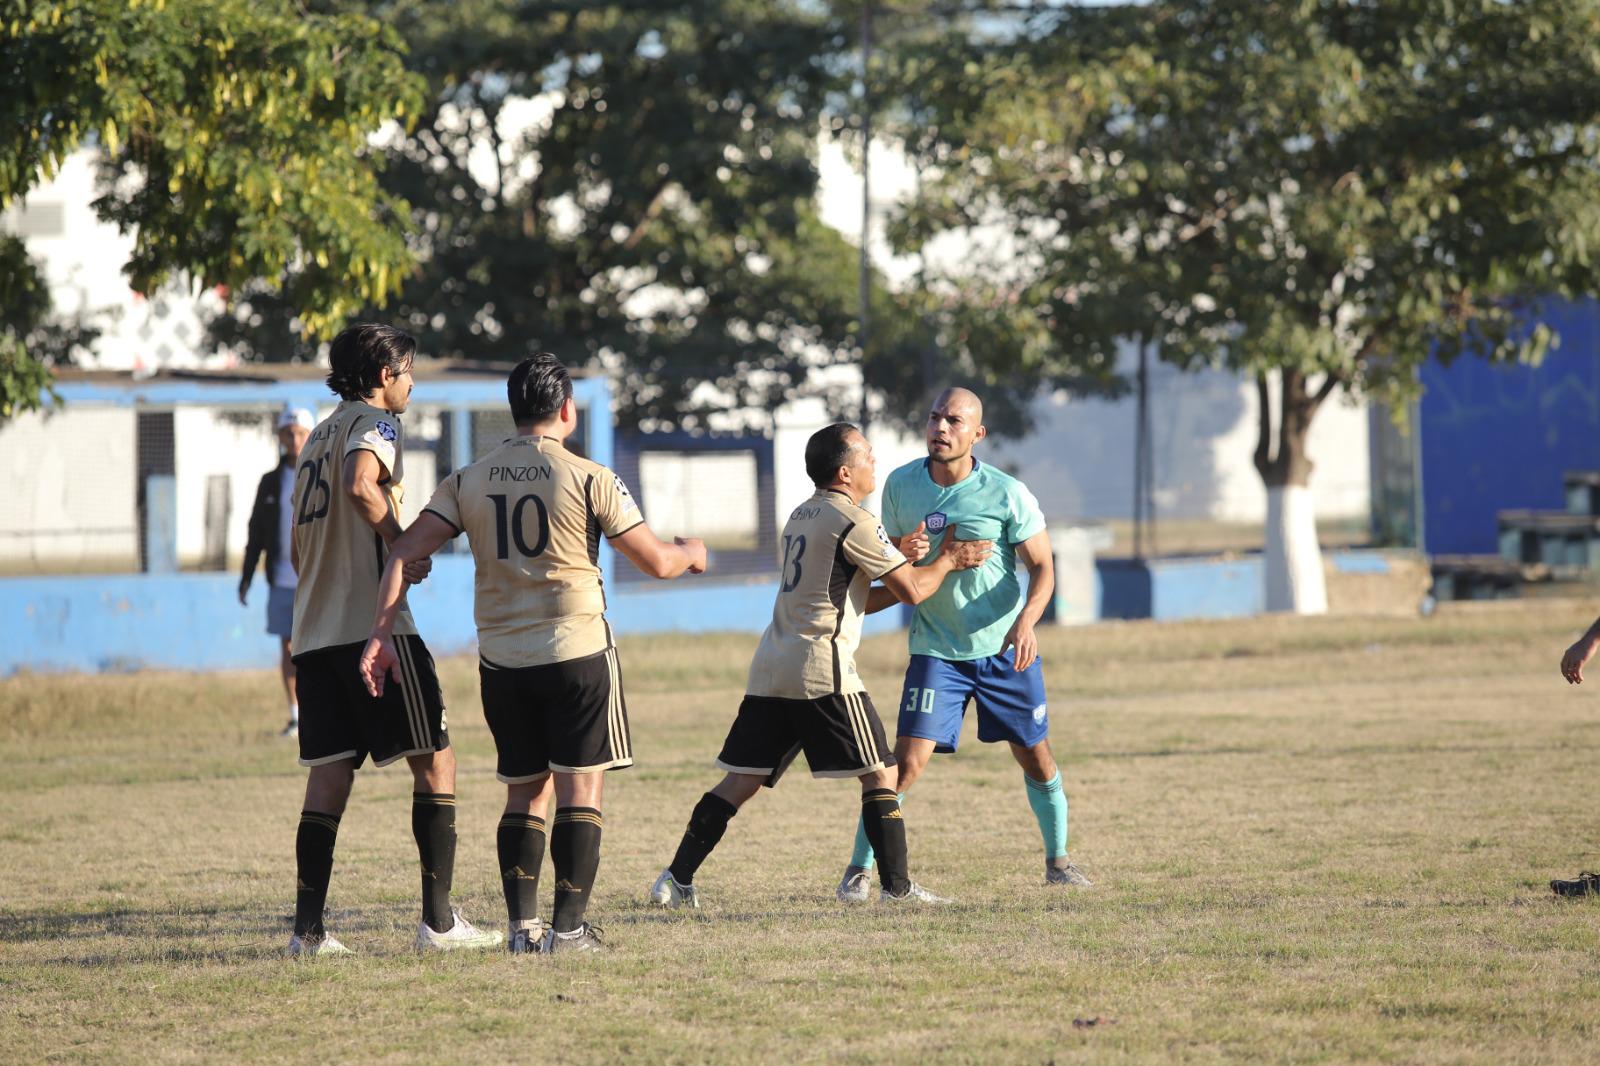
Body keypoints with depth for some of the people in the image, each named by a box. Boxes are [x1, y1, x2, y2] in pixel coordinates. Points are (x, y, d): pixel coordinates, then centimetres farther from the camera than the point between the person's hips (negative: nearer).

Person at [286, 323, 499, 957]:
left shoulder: (319, 435, 22)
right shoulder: (375, 422, -4)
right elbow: (361, 486, -25)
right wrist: (406, 548, -13)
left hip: (314, 633, 8)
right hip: (372, 625, -8)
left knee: (328, 776, 5)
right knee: (435, 764, -1)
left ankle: (307, 929, -1)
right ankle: (438, 921, -4)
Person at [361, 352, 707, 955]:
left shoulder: (469, 481, 6)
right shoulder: (588, 479, -5)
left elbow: (406, 553, -1)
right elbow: (656, 561, -1)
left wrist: (380, 634, 0)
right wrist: (692, 553, 21)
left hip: (501, 661, 4)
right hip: (577, 653, -4)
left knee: (525, 792, 13)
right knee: (580, 790, 1)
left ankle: (521, 926, 7)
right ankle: (567, 928, -4)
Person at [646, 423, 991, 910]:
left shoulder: (801, 517, 20)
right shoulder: (853, 522, -7)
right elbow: (913, 591, -4)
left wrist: (913, 572, 20)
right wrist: (948, 560, 14)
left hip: (771, 668, 8)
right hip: (821, 669, -8)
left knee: (741, 780, 8)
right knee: (879, 774, 1)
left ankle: (676, 880, 3)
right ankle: (897, 886, -1)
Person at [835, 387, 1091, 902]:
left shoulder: (1007, 494, -12)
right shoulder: (901, 485, -4)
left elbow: (1042, 567, -6)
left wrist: (1026, 620, -25)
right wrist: (904, 555, -16)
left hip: (1006, 648, 0)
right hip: (936, 649, 0)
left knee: (1036, 758, 7)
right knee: (907, 762, -11)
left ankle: (1057, 860, 28)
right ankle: (858, 869, -2)